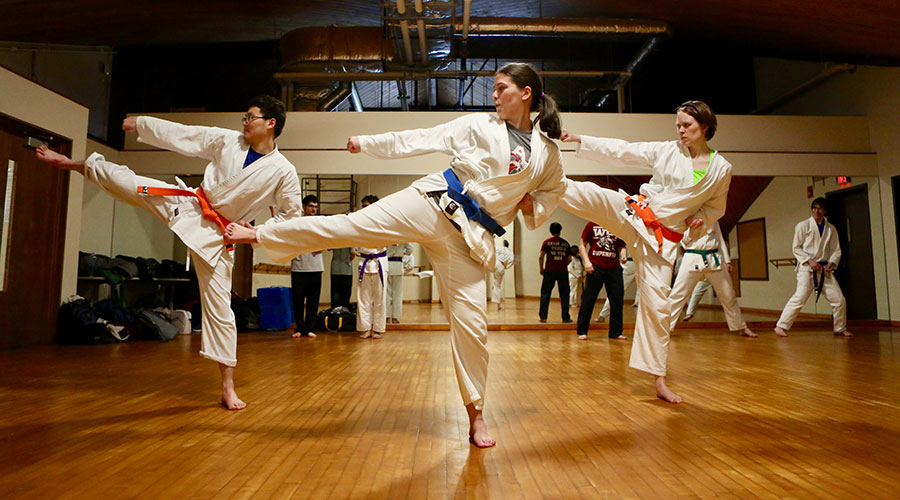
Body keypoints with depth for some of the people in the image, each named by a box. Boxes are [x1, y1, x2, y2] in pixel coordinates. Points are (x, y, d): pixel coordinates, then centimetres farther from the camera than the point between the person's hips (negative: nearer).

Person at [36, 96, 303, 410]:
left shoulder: (284, 172, -13)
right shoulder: (227, 140, -1)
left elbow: (291, 215, -7)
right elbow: (179, 134, 9)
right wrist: (140, 123, 15)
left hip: (216, 233, -4)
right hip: (186, 205, 4)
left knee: (219, 307, -5)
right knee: (123, 180, 4)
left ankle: (228, 388, 4)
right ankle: (73, 164, 41)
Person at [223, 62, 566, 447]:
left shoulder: (548, 152, 8)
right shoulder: (477, 126, 3)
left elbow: (554, 189, 25)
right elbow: (420, 140, 6)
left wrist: (533, 205, 3)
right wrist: (367, 142, 6)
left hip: (469, 237, 1)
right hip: (432, 204, 0)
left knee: (471, 322, -2)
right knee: (350, 226, -11)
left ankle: (475, 415, 13)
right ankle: (258, 234, 3)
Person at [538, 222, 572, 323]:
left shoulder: (547, 242, 1)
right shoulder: (565, 243, 7)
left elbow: (541, 257, -5)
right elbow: (569, 259, 7)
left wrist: (541, 269, 6)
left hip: (549, 271, -1)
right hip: (563, 272, 2)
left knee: (545, 293, 4)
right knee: (564, 294, 9)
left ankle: (543, 316, -1)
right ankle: (566, 317, 11)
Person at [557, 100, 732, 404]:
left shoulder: (721, 169, 3)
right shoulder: (665, 151, 1)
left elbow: (716, 207, 17)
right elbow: (621, 151, -3)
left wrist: (699, 218, -6)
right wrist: (580, 140, -12)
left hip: (663, 238, 0)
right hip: (631, 215, 0)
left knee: (657, 304, -1)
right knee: (587, 194, -26)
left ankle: (659, 380, 11)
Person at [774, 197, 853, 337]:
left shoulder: (831, 229, 10)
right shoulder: (803, 226, -2)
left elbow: (836, 250, 12)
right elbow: (796, 248, -3)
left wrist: (832, 263, -7)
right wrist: (809, 261, -14)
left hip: (824, 269, 5)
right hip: (806, 268, -5)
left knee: (839, 299, 6)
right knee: (800, 298, -17)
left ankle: (840, 329, 25)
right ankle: (781, 326, -12)